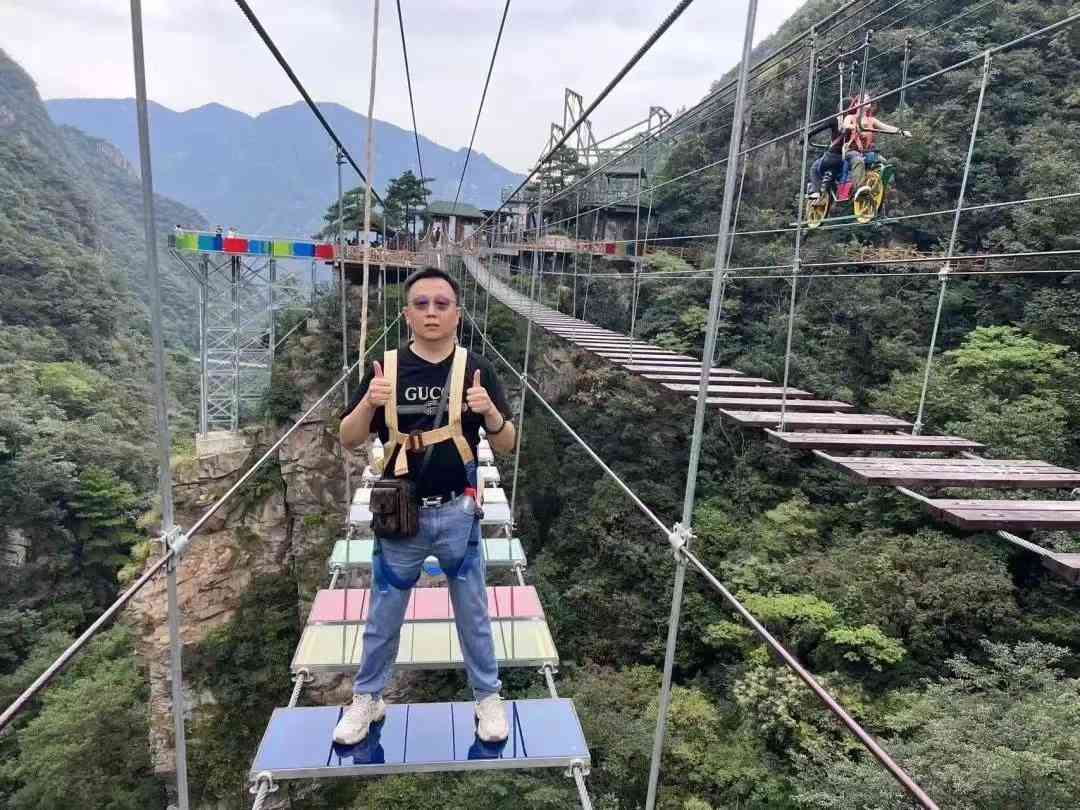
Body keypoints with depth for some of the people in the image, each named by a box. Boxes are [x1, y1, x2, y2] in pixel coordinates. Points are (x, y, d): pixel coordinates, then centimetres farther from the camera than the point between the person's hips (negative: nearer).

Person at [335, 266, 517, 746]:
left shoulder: (476, 369, -6)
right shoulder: (386, 367, -5)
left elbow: (506, 446, -5)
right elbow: (348, 440, -3)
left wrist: (490, 411, -26)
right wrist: (369, 402, -23)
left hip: (458, 513, 0)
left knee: (473, 613, 16)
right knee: (383, 616, 17)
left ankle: (488, 696, 36)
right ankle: (367, 699, 39)